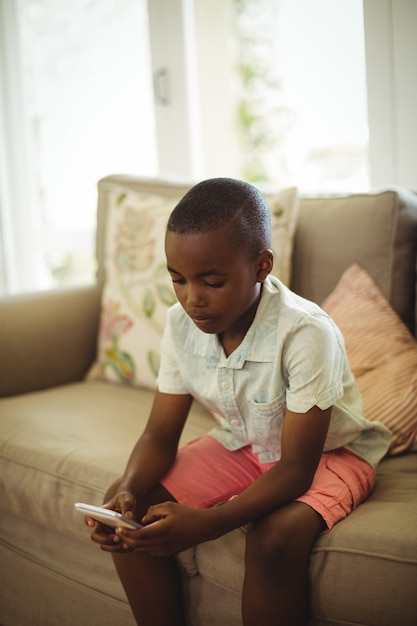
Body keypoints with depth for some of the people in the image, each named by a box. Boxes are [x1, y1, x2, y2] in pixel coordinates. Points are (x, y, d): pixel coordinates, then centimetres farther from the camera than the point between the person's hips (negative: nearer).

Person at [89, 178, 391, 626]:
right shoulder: (182, 325, -14)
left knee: (275, 536, -35)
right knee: (129, 507, -12)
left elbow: (296, 468, -28)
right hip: (241, 445, 6)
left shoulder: (307, 334, -31)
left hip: (328, 453, -5)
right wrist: (130, 491, -27)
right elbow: (160, 435, -5)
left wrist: (208, 524, -40)